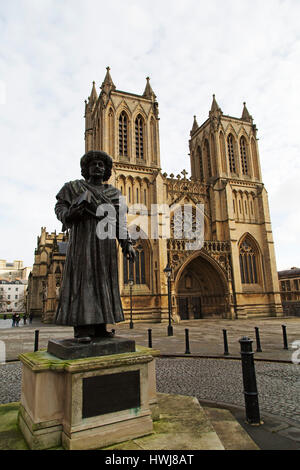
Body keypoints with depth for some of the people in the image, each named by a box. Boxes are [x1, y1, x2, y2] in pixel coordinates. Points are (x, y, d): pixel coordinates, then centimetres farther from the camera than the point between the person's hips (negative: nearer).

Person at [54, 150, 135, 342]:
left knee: (103, 281, 1)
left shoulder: (114, 193, 16)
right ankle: (82, 328, -9)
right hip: (83, 240, -3)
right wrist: (67, 215, -20)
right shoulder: (74, 187, 11)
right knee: (83, 279, -10)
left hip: (105, 242, 4)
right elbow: (60, 205, 4)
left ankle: (99, 326, 5)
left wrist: (127, 244, 1)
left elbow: (120, 221, 12)